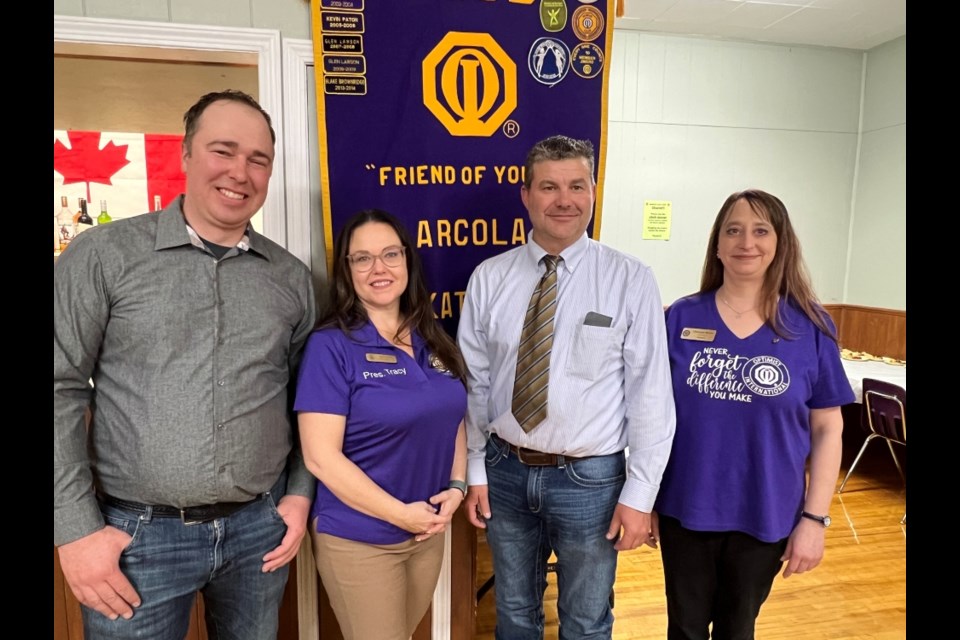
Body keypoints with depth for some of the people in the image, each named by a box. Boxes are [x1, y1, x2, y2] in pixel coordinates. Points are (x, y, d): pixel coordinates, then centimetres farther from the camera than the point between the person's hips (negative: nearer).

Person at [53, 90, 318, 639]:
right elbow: (61, 390, -7)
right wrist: (77, 527, -8)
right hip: (139, 534, -2)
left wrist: (300, 493, 3)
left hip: (261, 527, 3)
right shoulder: (104, 255, -6)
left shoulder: (292, 277, 3)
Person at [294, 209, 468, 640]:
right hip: (358, 540, -6)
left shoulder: (432, 340, 2)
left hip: (429, 531, 6)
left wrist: (456, 488, -5)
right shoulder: (331, 346, -16)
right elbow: (321, 458, -19)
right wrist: (400, 513, -17)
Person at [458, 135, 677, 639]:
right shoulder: (489, 278, -4)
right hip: (506, 472, 3)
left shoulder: (631, 281, -11)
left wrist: (639, 494, -9)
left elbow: (651, 396, -10)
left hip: (590, 478, -2)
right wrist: (474, 472, 2)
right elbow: (472, 384, 0)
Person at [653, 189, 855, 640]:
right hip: (685, 509, 0)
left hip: (765, 516, 0)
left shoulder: (811, 327, -6)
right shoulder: (681, 317, -5)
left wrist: (815, 517, -6)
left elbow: (828, 429, -2)